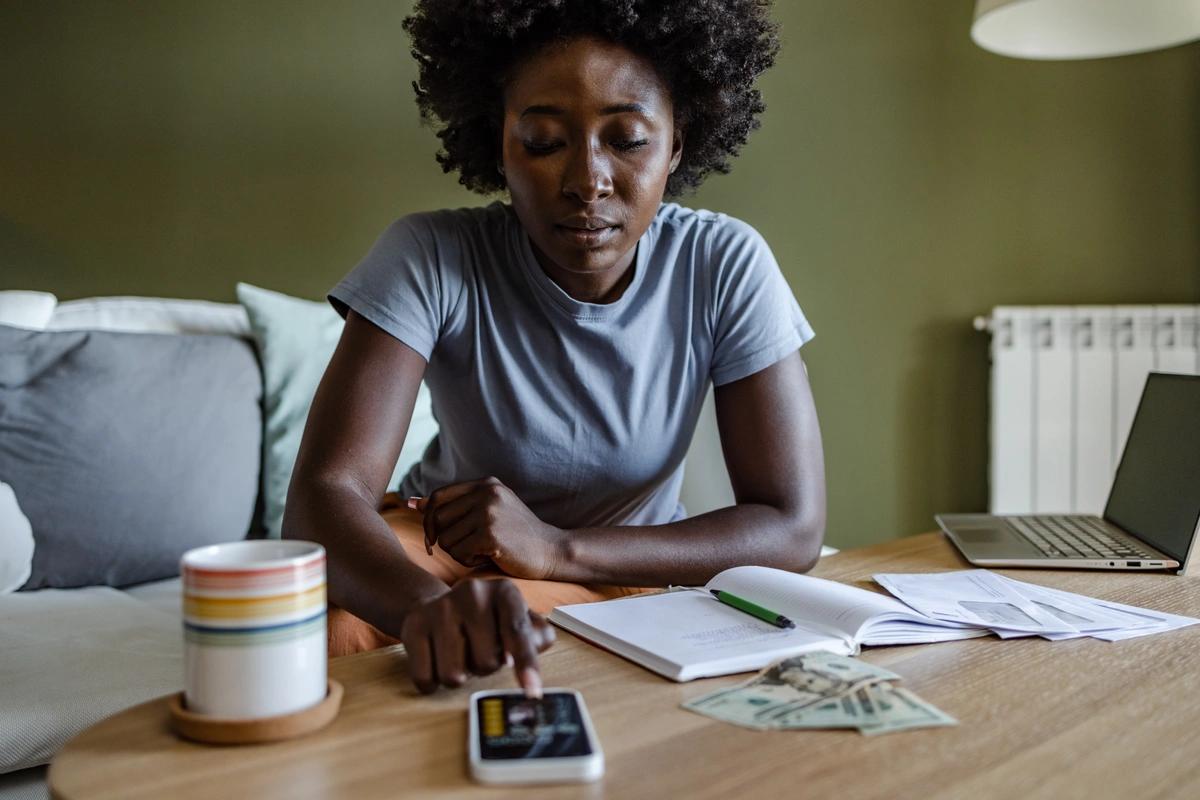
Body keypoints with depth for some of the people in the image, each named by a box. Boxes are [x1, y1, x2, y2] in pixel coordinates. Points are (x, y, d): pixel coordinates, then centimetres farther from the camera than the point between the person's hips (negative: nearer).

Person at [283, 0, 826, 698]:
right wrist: (431, 606, -53)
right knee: (338, 626, -32)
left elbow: (795, 529, -18)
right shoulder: (431, 258, -21)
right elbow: (323, 492, -30)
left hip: (630, 572, 1)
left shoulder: (726, 266, -18)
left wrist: (556, 548, -28)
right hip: (439, 552, 0)